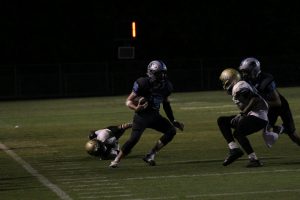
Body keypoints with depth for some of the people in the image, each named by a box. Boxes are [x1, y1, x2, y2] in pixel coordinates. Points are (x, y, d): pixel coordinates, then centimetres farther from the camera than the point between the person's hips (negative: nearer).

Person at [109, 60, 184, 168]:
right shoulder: (143, 83, -19)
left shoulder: (166, 86, 0)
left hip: (155, 116, 7)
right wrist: (136, 108, -36)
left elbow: (166, 104, 17)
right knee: (134, 138, -22)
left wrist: (173, 120, 16)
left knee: (171, 131, -6)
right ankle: (116, 161, -8)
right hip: (142, 116, -6)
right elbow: (129, 101, -15)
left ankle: (150, 155, 0)